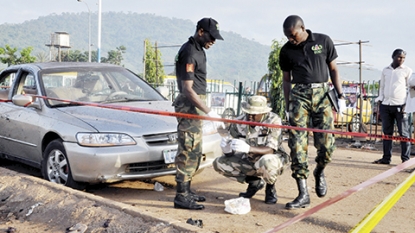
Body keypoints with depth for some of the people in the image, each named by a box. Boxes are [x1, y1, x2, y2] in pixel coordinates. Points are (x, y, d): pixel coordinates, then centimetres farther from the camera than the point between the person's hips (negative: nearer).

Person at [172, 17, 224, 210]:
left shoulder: (198, 50, 13)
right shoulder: (189, 53, -18)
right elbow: (187, 89, -23)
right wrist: (209, 112, -26)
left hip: (195, 106, 10)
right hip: (189, 106, -10)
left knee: (195, 151, 15)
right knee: (188, 151, -9)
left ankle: (186, 190, 24)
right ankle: (181, 197, -4)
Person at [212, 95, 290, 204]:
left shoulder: (273, 120, -24)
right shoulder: (239, 122, -14)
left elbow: (271, 149, -32)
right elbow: (229, 153, -12)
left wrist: (248, 148, -48)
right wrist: (226, 147, -38)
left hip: (272, 159, -5)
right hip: (249, 160, 5)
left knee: (266, 162, -40)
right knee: (218, 163, -9)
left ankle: (270, 188, -4)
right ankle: (254, 182, 9)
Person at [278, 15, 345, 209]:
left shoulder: (324, 41, 4)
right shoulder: (286, 51, 7)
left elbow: (333, 69, 10)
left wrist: (340, 95, 2)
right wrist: (288, 107, 8)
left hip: (322, 94, 0)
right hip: (299, 95, 1)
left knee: (326, 144, -6)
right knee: (297, 144, -8)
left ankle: (319, 172, 28)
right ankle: (303, 194, -4)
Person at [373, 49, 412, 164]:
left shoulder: (407, 70, 3)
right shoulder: (385, 70, 14)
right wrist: (379, 100, 9)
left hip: (400, 106, -4)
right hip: (385, 105, 4)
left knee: (404, 133, -3)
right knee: (387, 133, 8)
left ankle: (405, 159, 1)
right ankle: (386, 158, 14)